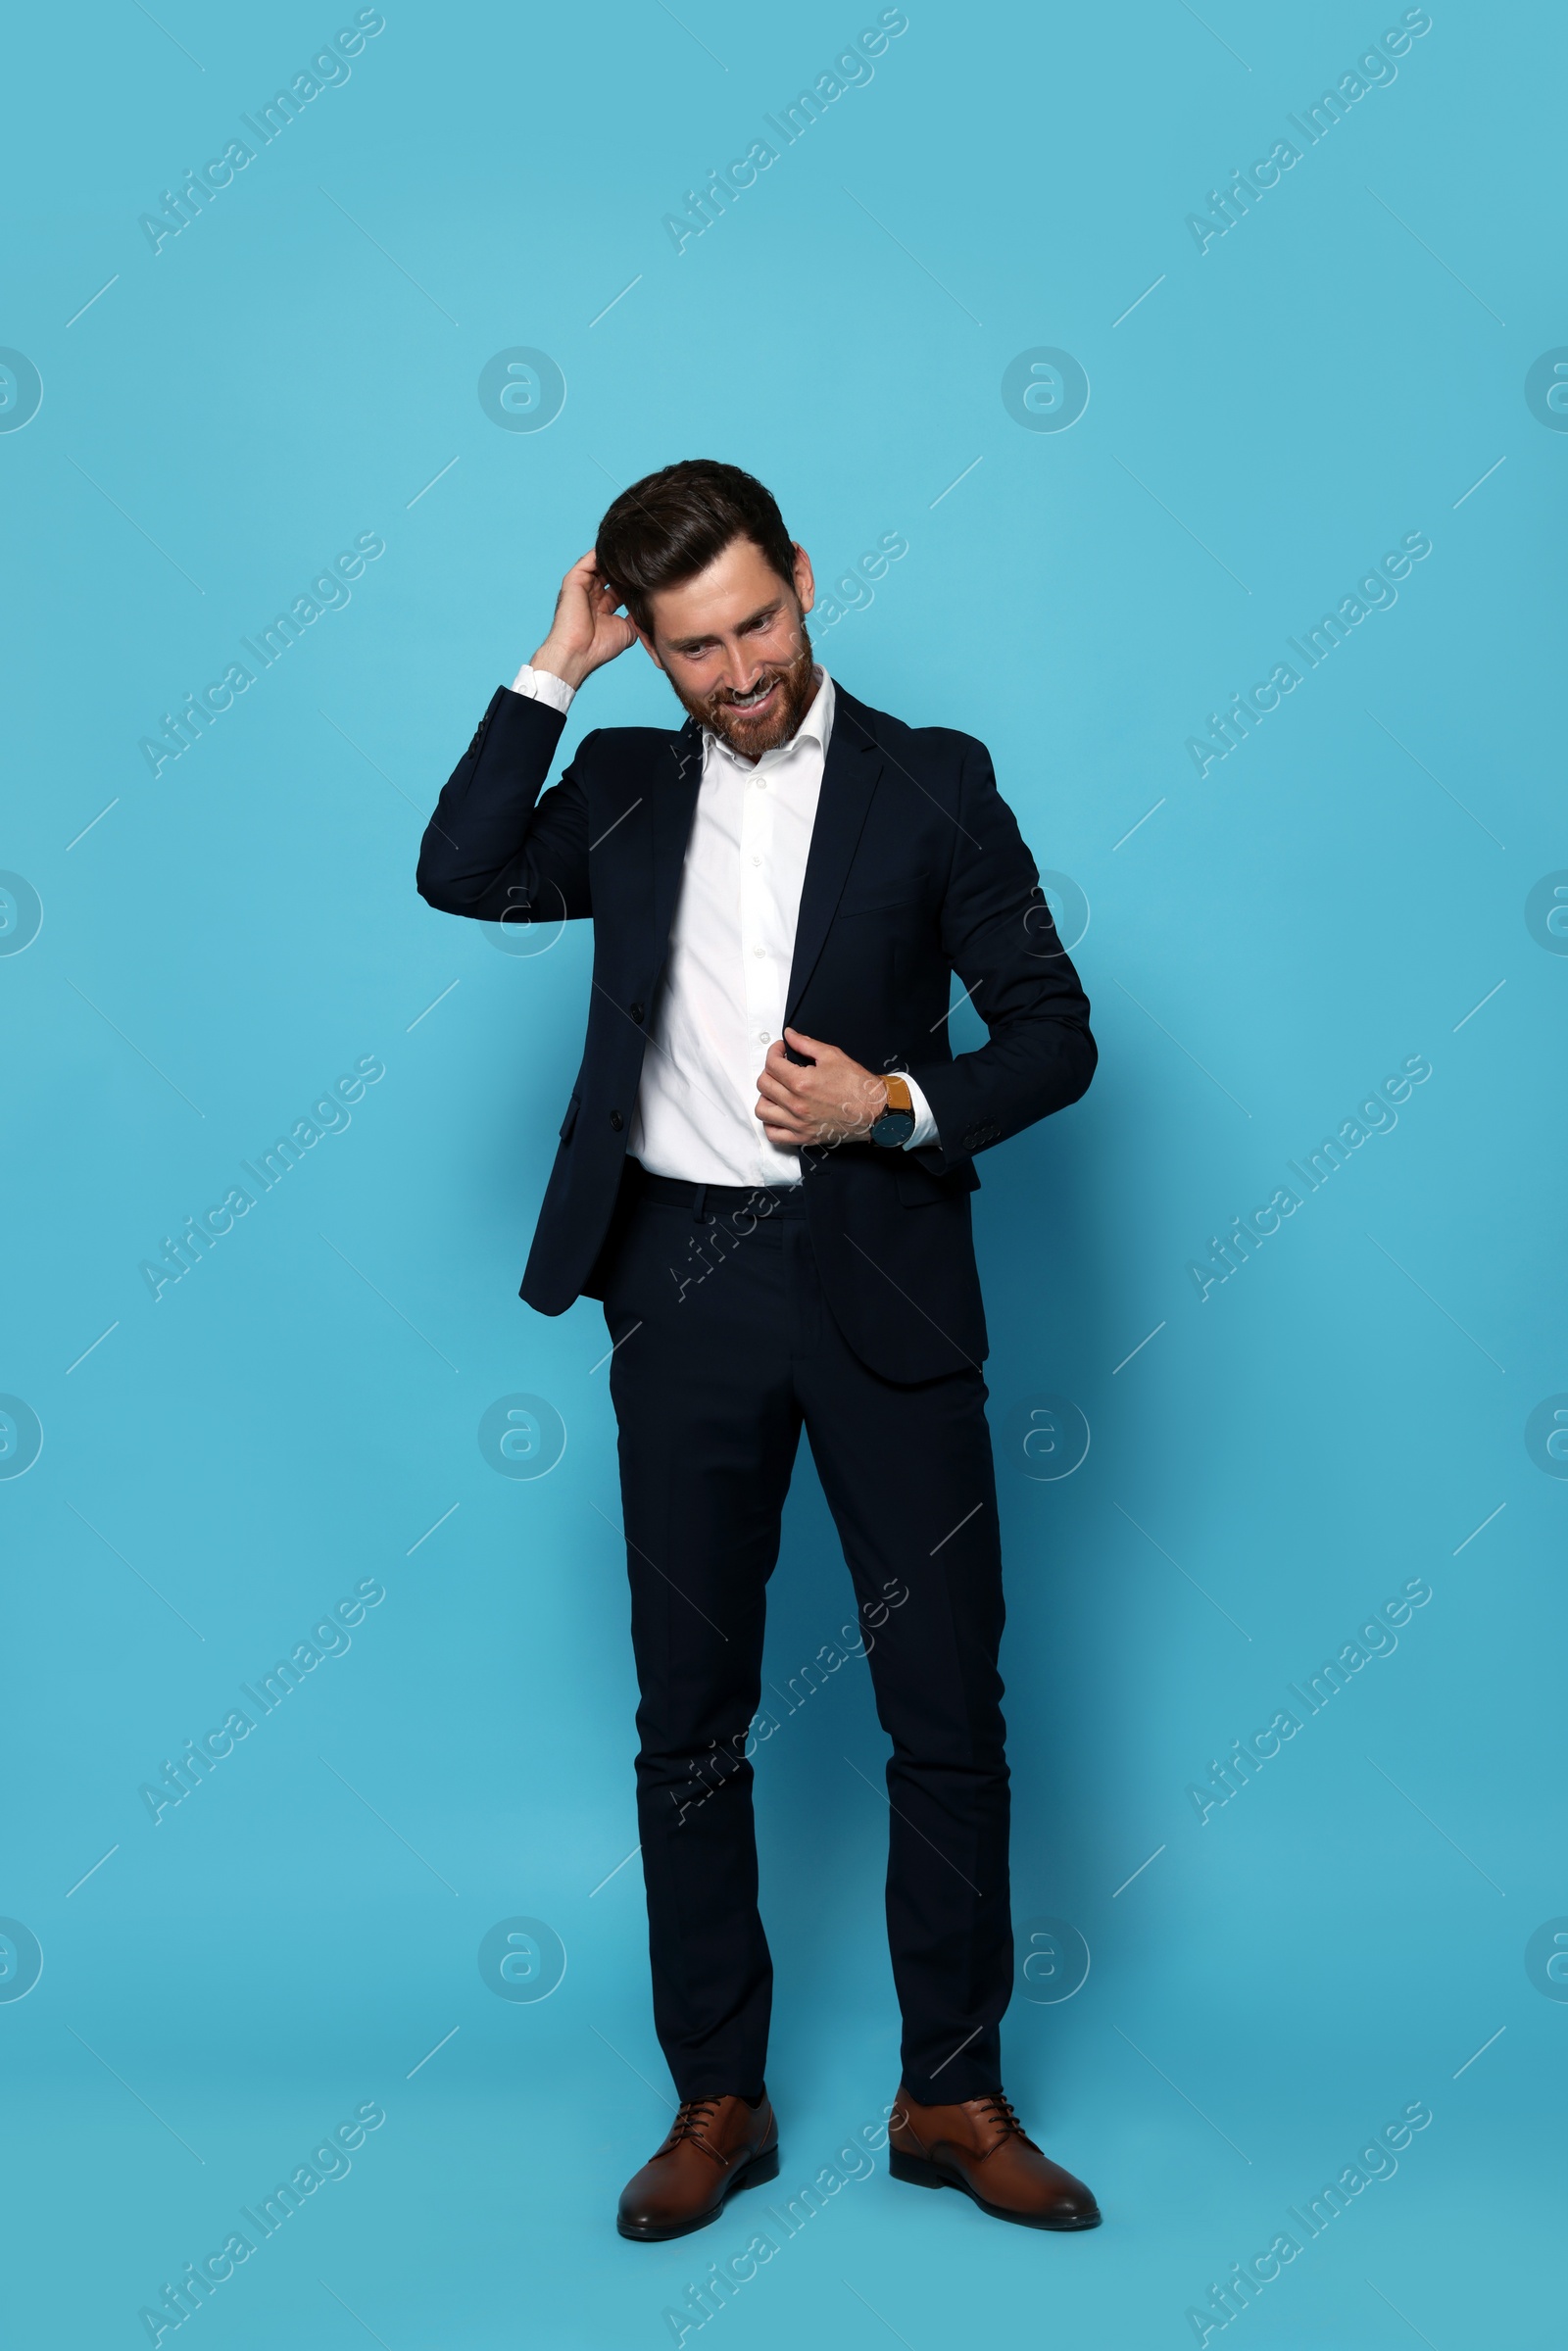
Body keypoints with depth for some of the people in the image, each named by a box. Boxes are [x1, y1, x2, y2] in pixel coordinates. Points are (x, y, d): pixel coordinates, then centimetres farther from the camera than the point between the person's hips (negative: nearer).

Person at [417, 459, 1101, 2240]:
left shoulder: (930, 785, 2)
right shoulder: (626, 785, 10)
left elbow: (1055, 1032, 1)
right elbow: (461, 874, -7)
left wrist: (897, 1105, -15)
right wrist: (552, 671, -5)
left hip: (881, 1283, -2)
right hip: (683, 1282, 2)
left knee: (947, 1706, 3)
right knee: (689, 1713, 8)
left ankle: (953, 2098, 20)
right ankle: (719, 2101, 22)